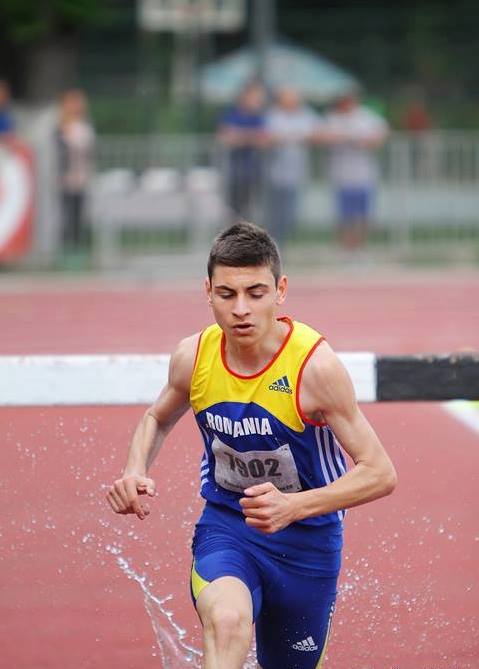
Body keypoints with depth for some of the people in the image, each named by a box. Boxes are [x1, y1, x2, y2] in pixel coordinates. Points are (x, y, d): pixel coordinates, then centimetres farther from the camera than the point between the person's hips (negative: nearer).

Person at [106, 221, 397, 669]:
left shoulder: (315, 365, -22)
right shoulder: (193, 356, -10)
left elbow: (380, 473, -20)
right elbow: (158, 419, 14)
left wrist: (292, 506, -34)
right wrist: (136, 471, -8)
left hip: (305, 538, -1)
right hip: (224, 527, 1)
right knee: (227, 621, -34)